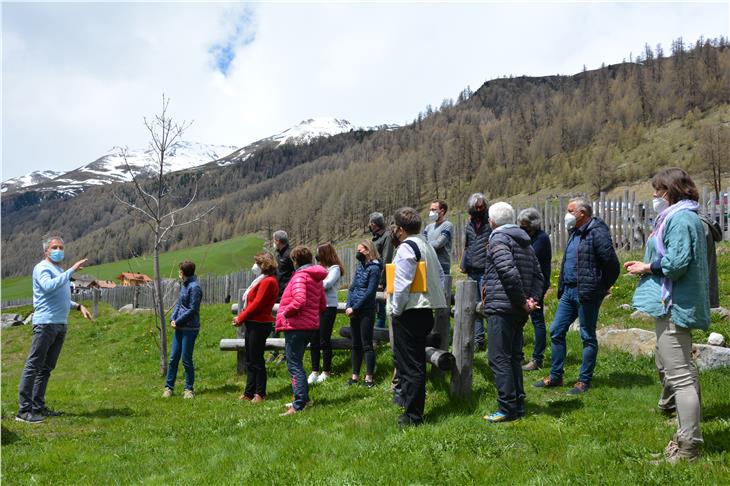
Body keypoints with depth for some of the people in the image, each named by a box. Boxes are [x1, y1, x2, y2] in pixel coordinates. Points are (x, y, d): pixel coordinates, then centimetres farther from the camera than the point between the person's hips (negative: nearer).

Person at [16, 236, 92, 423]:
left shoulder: (60, 271, 22)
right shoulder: (42, 268, -5)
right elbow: (49, 286, -26)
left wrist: (78, 306, 18)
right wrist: (72, 270, -27)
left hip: (61, 324, 9)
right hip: (45, 323, -9)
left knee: (47, 368, 11)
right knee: (33, 366, -7)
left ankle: (38, 406, 17)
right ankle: (24, 410, -6)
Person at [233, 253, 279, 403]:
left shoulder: (268, 281, -15)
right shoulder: (262, 280, 18)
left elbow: (257, 304, -18)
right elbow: (250, 302, 16)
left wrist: (241, 318, -10)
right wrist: (240, 317, 4)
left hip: (259, 325, -10)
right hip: (253, 324, 10)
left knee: (256, 360, -3)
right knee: (250, 360, 14)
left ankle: (260, 394, 6)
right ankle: (249, 393, 21)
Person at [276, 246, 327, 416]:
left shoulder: (300, 276, -14)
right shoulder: (316, 278, 15)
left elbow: (299, 301, -29)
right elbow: (322, 305, 19)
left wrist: (285, 313, -15)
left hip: (296, 326, -9)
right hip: (311, 325, 9)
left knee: (294, 365, -6)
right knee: (297, 363, 22)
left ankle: (299, 405, -9)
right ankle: (304, 398, 28)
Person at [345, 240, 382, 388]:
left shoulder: (374, 268, -10)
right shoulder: (359, 266, 13)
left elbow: (369, 292, -16)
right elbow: (352, 287, 12)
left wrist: (354, 308, -14)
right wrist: (348, 306, -1)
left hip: (366, 311, -7)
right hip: (354, 311, 7)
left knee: (366, 344, -4)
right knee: (356, 344, 12)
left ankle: (369, 378, 2)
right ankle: (355, 375, 19)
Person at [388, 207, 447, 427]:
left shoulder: (406, 247, -13)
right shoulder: (427, 245, 17)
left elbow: (402, 284, -20)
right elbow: (440, 275, 21)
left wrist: (396, 310, -10)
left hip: (409, 314, -10)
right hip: (425, 311, 10)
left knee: (409, 365, -3)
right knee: (417, 363, 18)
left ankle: (412, 415, 3)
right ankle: (416, 410, 28)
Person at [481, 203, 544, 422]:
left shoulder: (498, 239, -9)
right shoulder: (525, 241, 18)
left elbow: (509, 272, -22)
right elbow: (538, 275, 14)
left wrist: (523, 301, -15)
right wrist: (533, 299, 2)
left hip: (501, 307, -9)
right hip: (519, 312, 9)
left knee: (499, 358, -4)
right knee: (514, 357, 16)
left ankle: (507, 408, -3)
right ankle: (518, 404, 21)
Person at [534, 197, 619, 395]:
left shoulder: (597, 233, -15)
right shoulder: (575, 233, 14)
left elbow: (612, 264, -18)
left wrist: (602, 288, -7)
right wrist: (562, 287, 15)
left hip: (586, 294, -9)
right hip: (569, 291, 9)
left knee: (588, 337, 4)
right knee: (556, 331, 11)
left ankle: (584, 381, 15)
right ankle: (555, 376, 21)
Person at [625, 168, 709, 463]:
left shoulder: (679, 219, -16)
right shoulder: (683, 217, 17)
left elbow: (677, 263, -25)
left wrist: (647, 267, -10)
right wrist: (647, 265, 8)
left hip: (674, 305, -12)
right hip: (674, 303, 12)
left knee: (679, 375, -6)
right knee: (667, 366, 22)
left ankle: (688, 447, 1)